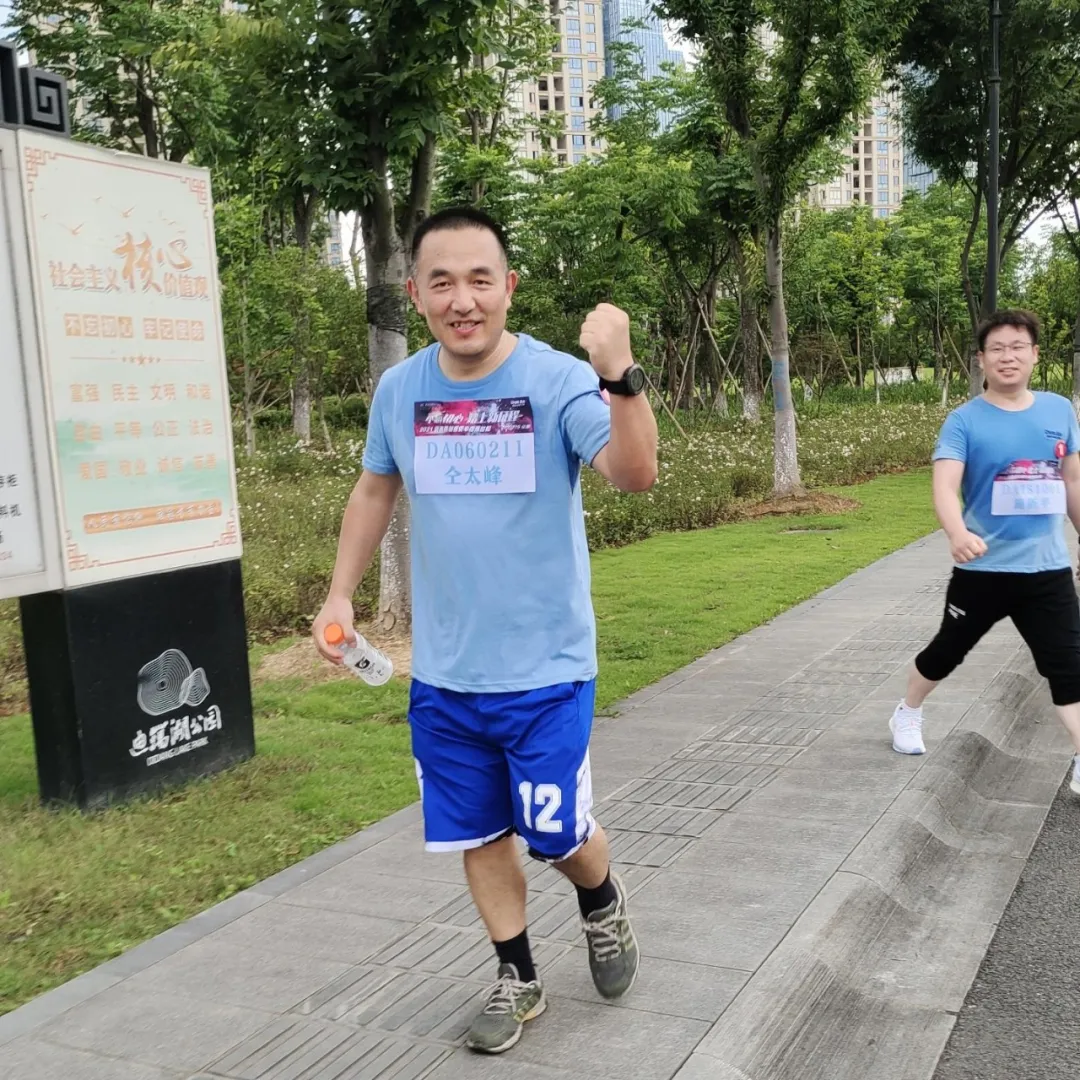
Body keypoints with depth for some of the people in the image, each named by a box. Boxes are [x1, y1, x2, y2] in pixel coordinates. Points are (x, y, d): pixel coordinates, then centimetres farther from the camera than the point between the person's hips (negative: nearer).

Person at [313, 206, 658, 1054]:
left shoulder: (558, 379, -16)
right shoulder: (399, 389, -2)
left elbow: (636, 475, -30)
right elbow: (376, 489, 14)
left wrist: (620, 376, -46)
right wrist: (341, 594, 10)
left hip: (546, 668, -4)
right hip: (443, 674, 4)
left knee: (555, 834, 6)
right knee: (477, 833, 14)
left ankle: (603, 904, 41)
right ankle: (518, 978, 36)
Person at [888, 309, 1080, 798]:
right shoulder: (964, 420, -11)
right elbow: (945, 485, -25)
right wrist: (957, 533, -44)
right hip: (982, 569, -2)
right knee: (947, 652, 16)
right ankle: (907, 715, 41)